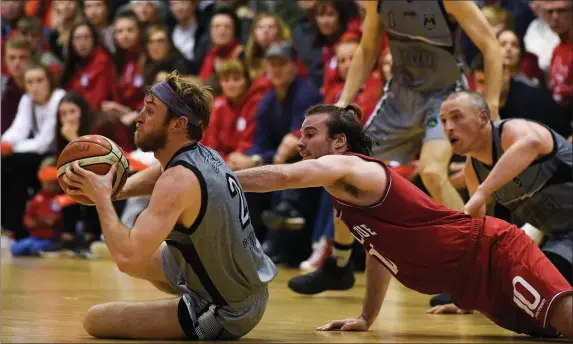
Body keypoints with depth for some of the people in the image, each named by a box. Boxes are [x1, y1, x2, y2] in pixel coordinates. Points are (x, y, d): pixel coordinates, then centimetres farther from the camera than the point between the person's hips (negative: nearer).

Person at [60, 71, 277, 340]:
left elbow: (127, 258, -34)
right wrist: (107, 189, -3)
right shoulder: (205, 155, 1)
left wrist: (102, 197, -20)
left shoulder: (179, 180, -26)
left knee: (96, 319, -6)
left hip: (226, 315, -9)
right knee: (141, 254, 26)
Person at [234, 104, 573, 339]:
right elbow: (380, 247, 31)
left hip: (495, 252, -9)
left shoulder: (349, 169, -11)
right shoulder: (346, 193, 19)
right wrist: (366, 318, 29)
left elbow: (284, 176, -27)